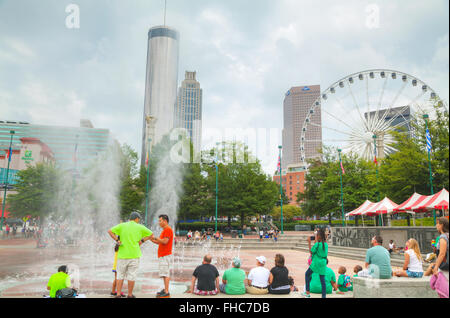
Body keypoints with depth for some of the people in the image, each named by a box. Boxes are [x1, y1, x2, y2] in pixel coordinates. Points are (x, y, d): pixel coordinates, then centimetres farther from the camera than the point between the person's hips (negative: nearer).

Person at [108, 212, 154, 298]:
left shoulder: (122, 225, 3)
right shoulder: (140, 227, 1)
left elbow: (110, 231, -3)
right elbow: (151, 235, 4)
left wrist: (117, 240, -2)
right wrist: (141, 241, 7)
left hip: (122, 254, 1)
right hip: (134, 255, -1)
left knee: (120, 275, 12)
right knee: (131, 275, 7)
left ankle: (118, 294, 10)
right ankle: (130, 295, 13)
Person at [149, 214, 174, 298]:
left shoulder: (168, 229, -12)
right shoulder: (164, 230, 20)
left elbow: (165, 241, -20)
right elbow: (161, 243, 21)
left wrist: (155, 238, -11)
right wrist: (153, 240, 10)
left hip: (165, 255, -10)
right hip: (162, 255, 10)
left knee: (165, 273, -9)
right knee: (165, 273, 12)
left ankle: (166, 293, -7)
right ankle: (165, 290, 18)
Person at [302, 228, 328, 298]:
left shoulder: (317, 244, -14)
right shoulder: (326, 244, 6)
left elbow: (311, 251, -6)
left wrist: (309, 242, -2)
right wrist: (316, 240, 16)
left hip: (316, 263, -6)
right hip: (323, 263, 6)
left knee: (307, 274, 11)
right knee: (322, 279, 6)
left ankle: (307, 293, 10)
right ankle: (324, 296, 3)